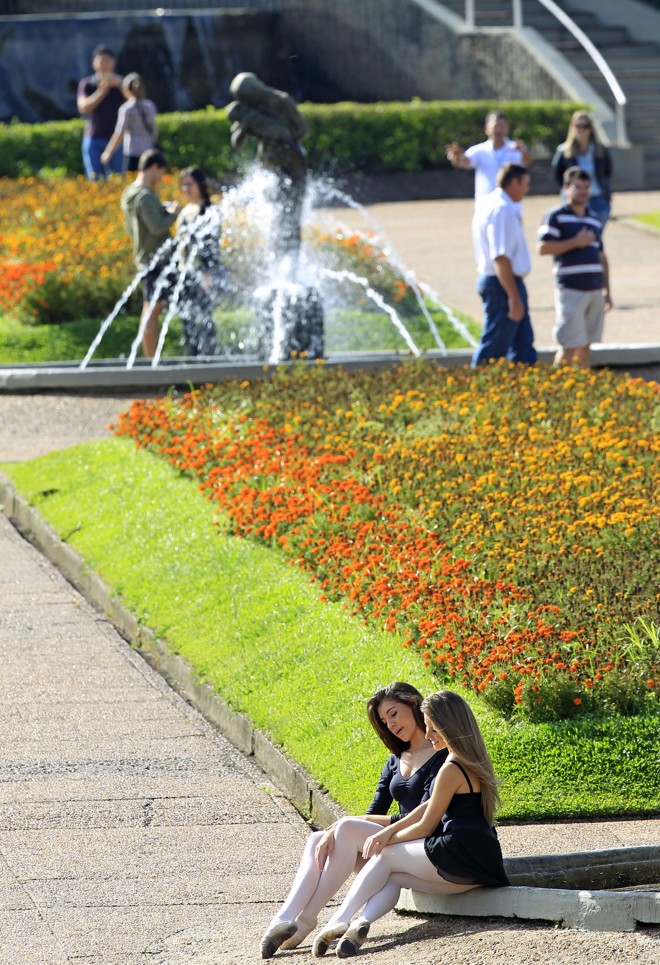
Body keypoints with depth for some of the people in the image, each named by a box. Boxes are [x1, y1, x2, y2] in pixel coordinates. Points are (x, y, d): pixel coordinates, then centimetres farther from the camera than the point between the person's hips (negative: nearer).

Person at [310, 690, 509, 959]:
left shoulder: (451, 770, -16)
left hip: (460, 860, -9)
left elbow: (426, 826, -8)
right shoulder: (472, 760, 14)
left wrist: (389, 838, 8)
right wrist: (390, 831, 8)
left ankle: (339, 921, -7)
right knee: (391, 876, 11)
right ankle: (363, 921, -17)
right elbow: (430, 806, 16)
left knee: (383, 857, 2)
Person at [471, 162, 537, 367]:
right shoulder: (502, 210, -18)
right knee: (493, 350, -4)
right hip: (504, 285, -11)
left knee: (523, 344, 13)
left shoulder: (491, 204, 15)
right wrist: (514, 297, -26)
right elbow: (501, 258, -25)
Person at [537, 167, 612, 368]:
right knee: (569, 346, -9)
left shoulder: (594, 220, 18)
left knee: (585, 344, 9)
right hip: (571, 290, -6)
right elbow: (543, 248, -13)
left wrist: (607, 290, 19)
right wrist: (576, 242, -15)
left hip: (595, 291, 6)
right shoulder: (556, 217, -3)